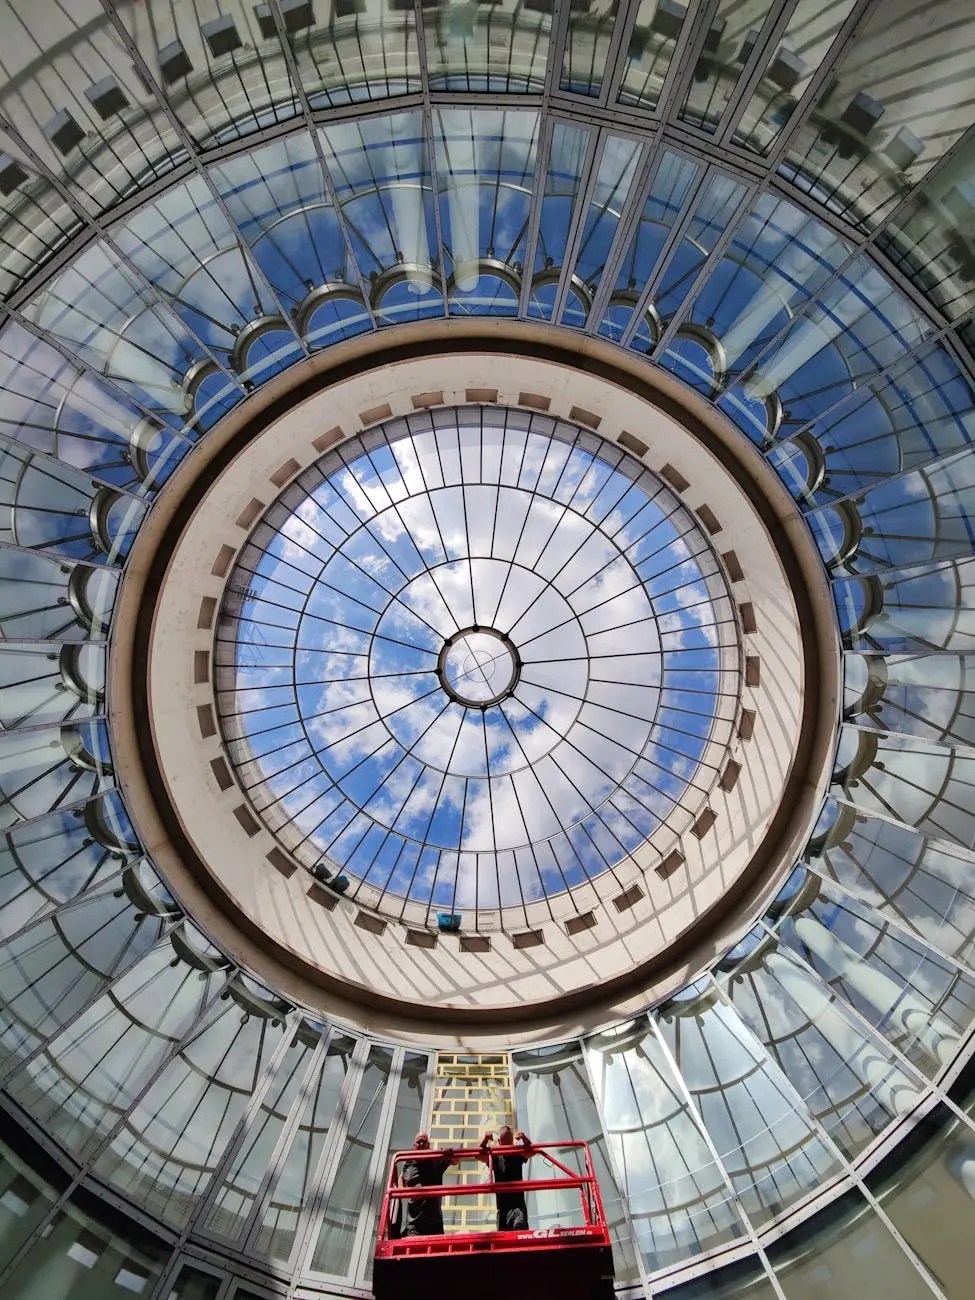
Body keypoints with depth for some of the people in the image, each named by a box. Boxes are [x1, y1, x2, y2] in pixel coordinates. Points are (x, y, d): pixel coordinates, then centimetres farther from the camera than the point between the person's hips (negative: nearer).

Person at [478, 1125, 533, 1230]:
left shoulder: (518, 1155, 4)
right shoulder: (494, 1157, 6)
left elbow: (531, 1152, -14)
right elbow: (479, 1154, -10)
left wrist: (524, 1138, -35)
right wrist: (485, 1140, -31)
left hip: (518, 1204, -2)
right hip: (502, 1207, 2)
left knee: (520, 1226, -26)